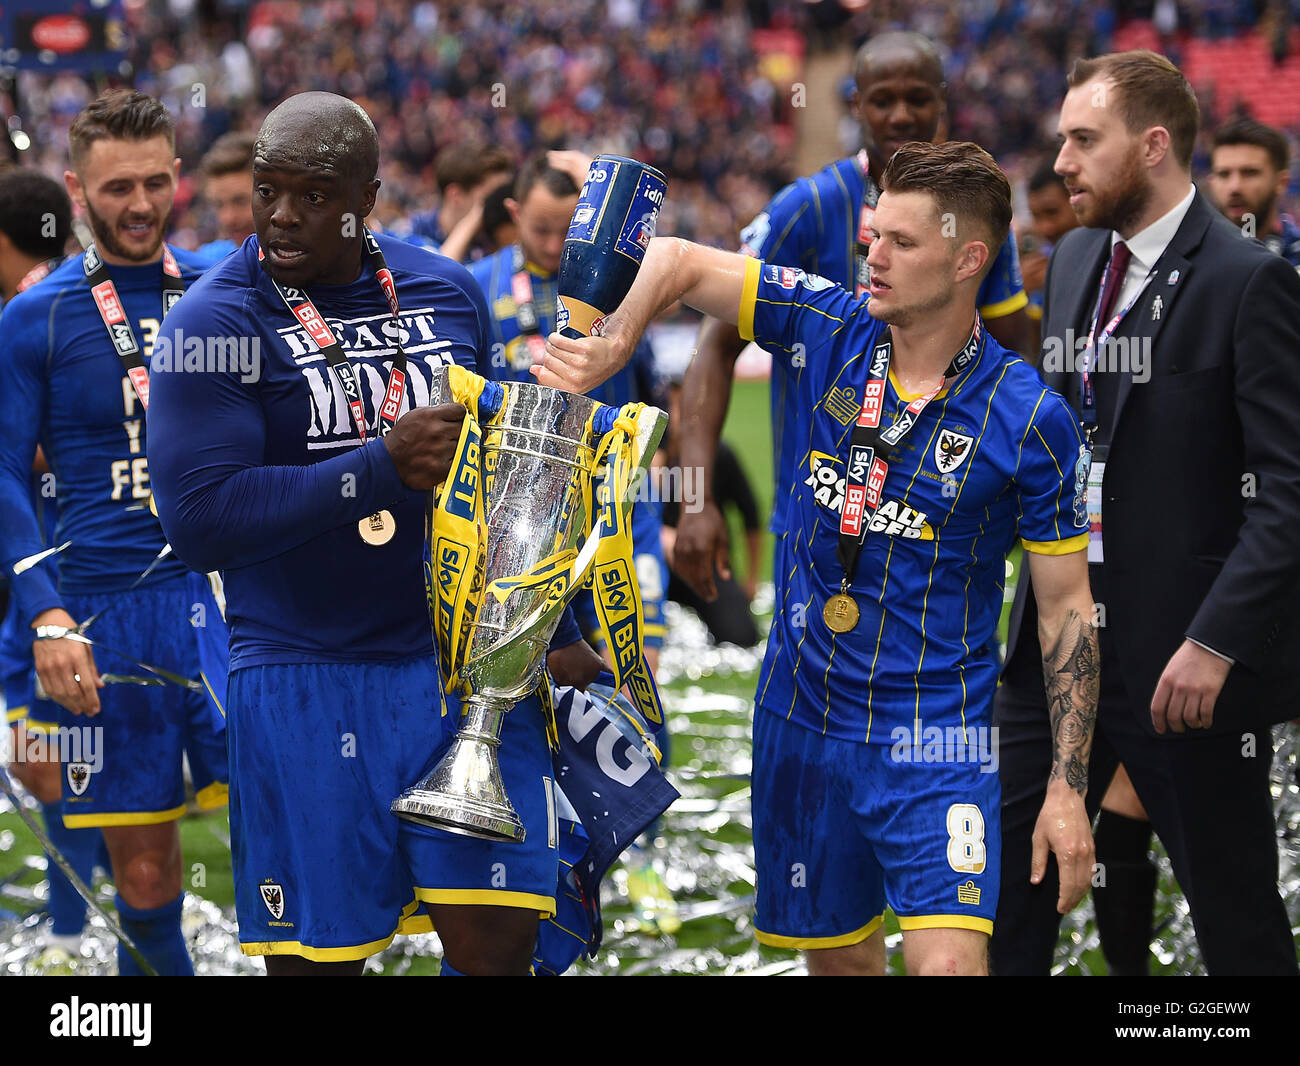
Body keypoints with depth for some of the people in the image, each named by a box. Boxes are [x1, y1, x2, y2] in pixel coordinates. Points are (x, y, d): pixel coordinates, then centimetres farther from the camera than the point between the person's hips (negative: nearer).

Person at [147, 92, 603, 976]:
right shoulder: (214, 325, -8)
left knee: (497, 938, -4)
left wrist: (556, 631, 23)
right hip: (307, 681, -3)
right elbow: (199, 521, -18)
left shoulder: (448, 295, 9)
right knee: (315, 953, 1)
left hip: (464, 660, 4)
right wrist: (382, 467, -23)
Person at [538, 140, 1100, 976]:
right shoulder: (832, 329, -2)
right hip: (802, 719, 4)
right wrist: (607, 351, -14)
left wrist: (1068, 790, -9)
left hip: (935, 739, -4)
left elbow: (1066, 605, -5)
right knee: (838, 956, 14)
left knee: (947, 961, -19)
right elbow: (679, 263, 6)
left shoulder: (1032, 420, -11)